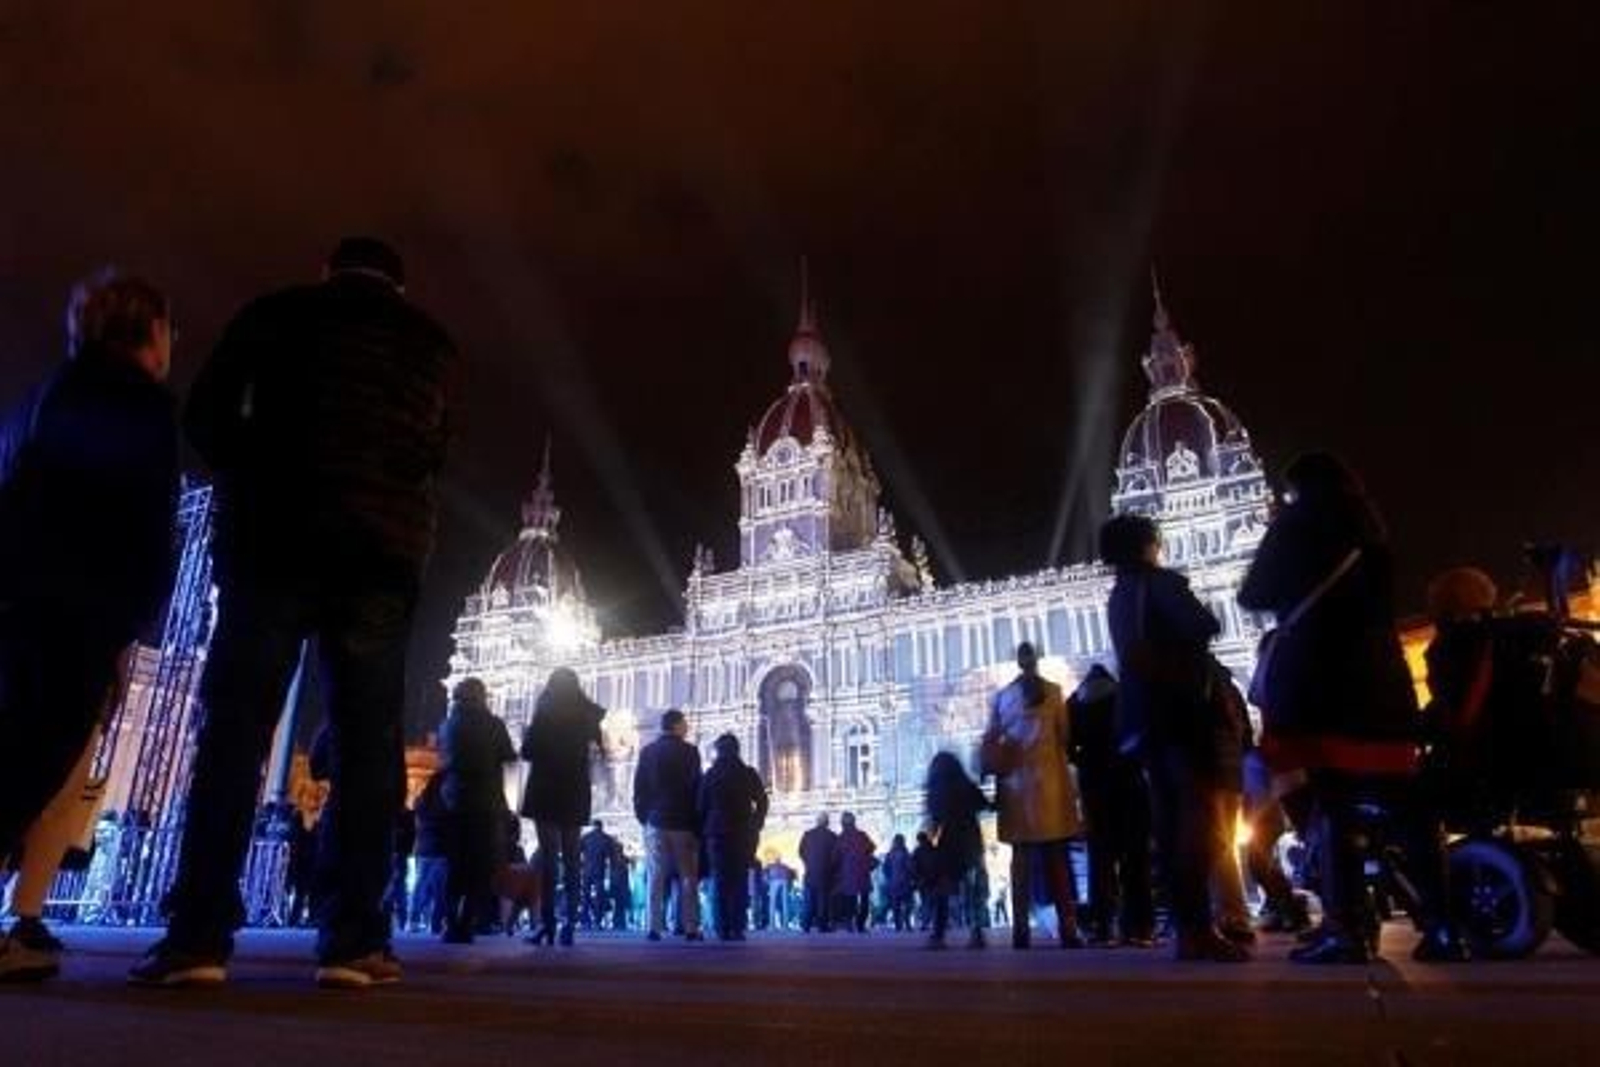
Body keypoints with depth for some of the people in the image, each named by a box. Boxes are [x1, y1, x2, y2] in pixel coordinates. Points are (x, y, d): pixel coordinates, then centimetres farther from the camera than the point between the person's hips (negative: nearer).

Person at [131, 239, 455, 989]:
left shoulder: (277, 312, 14)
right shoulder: (432, 344, 17)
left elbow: (205, 417, 9)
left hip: (274, 535, 0)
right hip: (383, 547, 1)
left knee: (234, 731, 0)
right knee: (366, 742, -1)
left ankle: (198, 935, -6)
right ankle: (352, 939, -5)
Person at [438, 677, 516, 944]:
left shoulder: (448, 724, 5)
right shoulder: (492, 723, -7)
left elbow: (443, 759, 13)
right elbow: (509, 756, 1)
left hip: (454, 801, 4)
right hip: (485, 802, -4)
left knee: (457, 865, 13)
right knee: (481, 866, 1)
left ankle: (451, 925, 11)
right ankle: (464, 927, -5)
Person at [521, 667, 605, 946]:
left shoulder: (545, 712, -8)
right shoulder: (587, 714, 3)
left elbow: (528, 752, -8)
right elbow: (595, 749, 12)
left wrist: (528, 733, 11)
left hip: (546, 791, -3)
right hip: (576, 793, 4)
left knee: (548, 855, -4)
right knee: (571, 857, 8)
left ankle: (547, 922, -9)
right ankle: (569, 923, 5)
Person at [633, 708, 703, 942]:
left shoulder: (647, 752, 6)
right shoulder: (689, 752, -5)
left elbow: (639, 788, 6)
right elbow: (696, 788, -6)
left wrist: (643, 816, 13)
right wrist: (698, 823, 1)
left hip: (655, 820, 3)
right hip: (683, 822, -3)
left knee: (656, 876, 4)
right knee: (688, 876, 2)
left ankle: (654, 927, 0)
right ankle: (690, 928, 0)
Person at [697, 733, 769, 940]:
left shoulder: (710, 775, 3)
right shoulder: (749, 774, 1)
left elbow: (701, 807, 4)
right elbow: (762, 802, 1)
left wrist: (704, 832, 12)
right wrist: (755, 828, 8)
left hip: (717, 834, 0)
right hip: (743, 834, 0)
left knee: (721, 881, 4)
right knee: (740, 881, 3)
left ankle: (723, 929, -1)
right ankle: (738, 928, -3)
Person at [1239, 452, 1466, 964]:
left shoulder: (1299, 521, 4)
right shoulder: (1369, 525, 16)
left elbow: (1254, 595, 7)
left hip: (1319, 678, -5)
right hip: (1380, 677, 5)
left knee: (1333, 805, -6)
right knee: (1405, 803, 8)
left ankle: (1345, 930, -10)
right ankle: (1441, 927, 6)